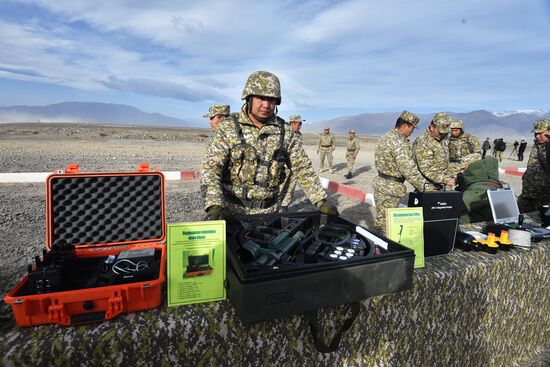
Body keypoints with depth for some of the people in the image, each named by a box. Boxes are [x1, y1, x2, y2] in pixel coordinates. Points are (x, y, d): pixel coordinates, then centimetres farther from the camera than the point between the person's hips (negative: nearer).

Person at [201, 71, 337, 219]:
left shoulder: (284, 131, -1)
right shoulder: (228, 127, -8)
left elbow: (303, 168, 3)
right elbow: (211, 167, -15)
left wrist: (321, 201, -4)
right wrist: (214, 205, -29)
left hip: (268, 212, 2)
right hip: (231, 209, -2)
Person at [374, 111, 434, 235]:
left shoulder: (387, 137, 12)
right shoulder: (400, 142, -19)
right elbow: (409, 170, -22)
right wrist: (426, 187, -15)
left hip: (381, 183, 10)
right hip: (391, 188, -10)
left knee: (381, 219, 18)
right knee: (387, 222, 0)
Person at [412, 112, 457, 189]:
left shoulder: (441, 140, 11)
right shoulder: (422, 143, -19)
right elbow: (426, 170, -24)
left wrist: (454, 174, 14)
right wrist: (446, 180, -25)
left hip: (440, 187, 8)